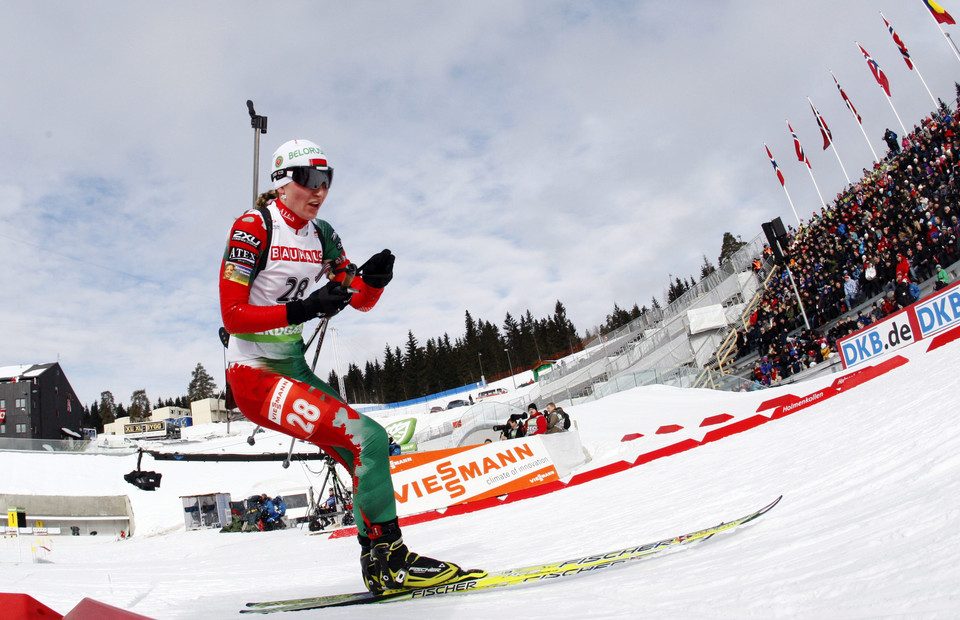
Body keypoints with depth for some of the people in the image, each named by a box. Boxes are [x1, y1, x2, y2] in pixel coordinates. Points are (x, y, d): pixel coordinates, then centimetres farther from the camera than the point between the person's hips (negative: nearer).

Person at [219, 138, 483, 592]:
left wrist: (374, 279, -14)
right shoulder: (253, 227, -11)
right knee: (366, 438, -21)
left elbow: (362, 301, 9)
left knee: (366, 452, 5)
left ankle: (380, 565, 13)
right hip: (255, 373, -8)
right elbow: (232, 315, -17)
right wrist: (300, 310, -28)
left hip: (294, 369, 8)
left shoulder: (322, 237, 10)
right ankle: (388, 557, -11)